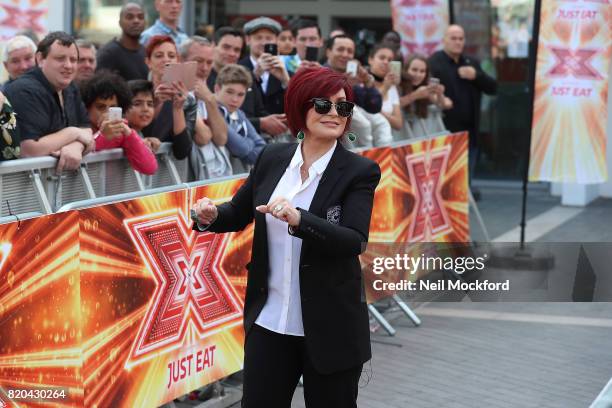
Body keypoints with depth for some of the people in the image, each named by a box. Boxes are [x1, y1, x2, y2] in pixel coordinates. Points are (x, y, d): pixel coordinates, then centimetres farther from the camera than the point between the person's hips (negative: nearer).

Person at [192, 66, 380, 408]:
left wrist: (298, 219, -36)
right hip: (269, 320, 4)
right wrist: (212, 216, -8)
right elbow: (239, 214, 15)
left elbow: (354, 242, -21)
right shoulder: (273, 158, 3)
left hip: (329, 327, -3)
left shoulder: (360, 171, -9)